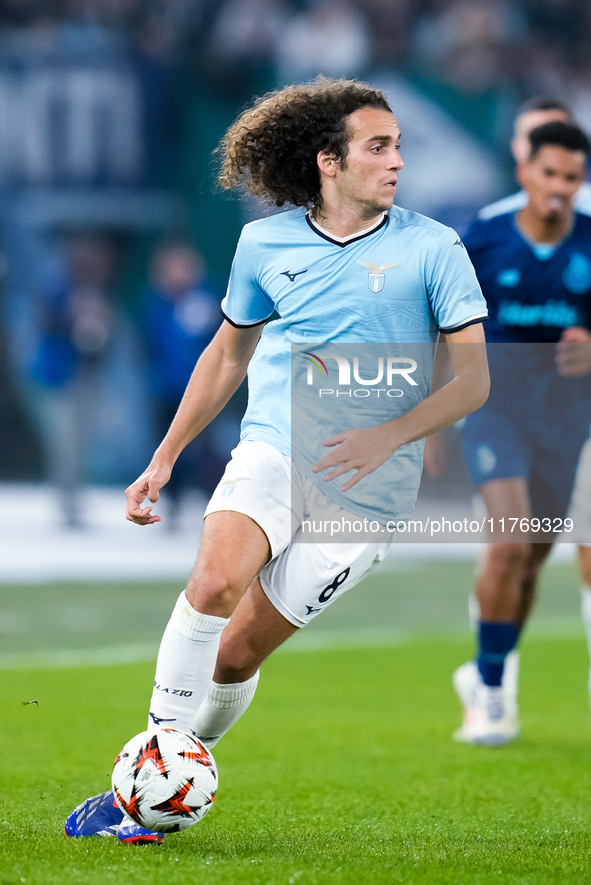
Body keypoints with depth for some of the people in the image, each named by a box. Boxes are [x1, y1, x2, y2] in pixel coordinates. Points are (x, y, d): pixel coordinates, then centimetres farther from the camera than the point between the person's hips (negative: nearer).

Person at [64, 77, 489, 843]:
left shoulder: (432, 248, -3)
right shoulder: (266, 243, 5)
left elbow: (473, 379, -2)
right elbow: (229, 352, 20)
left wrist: (389, 435, -17)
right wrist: (164, 458, 19)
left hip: (367, 489, -1)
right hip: (273, 452, 1)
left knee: (238, 654, -4)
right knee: (215, 580, -29)